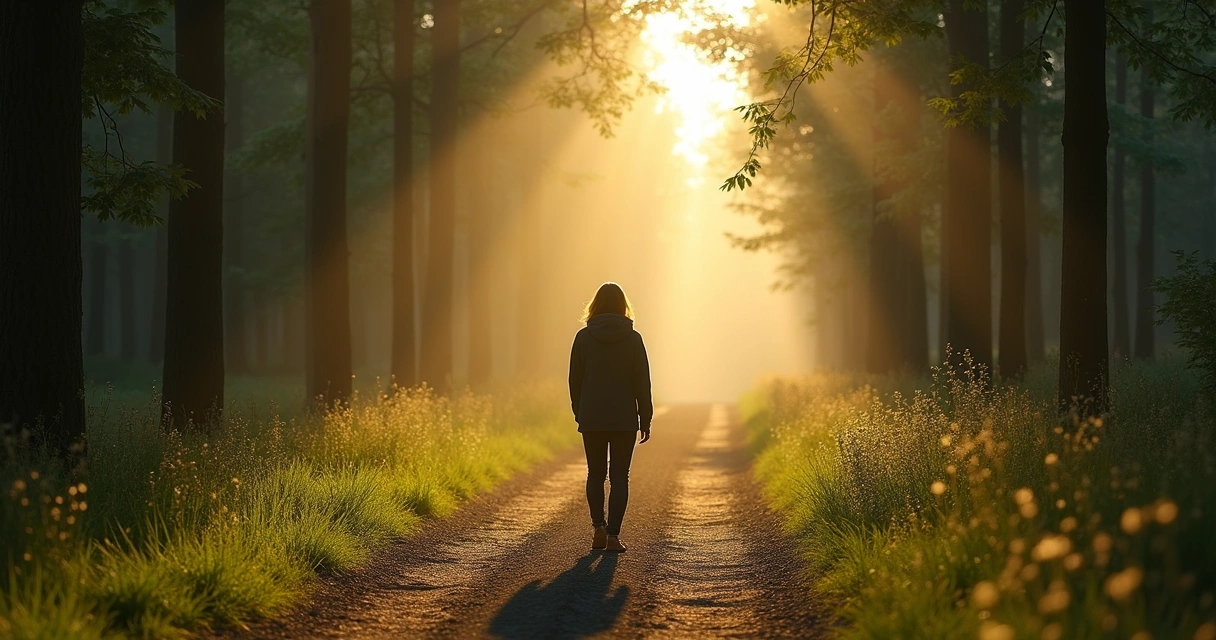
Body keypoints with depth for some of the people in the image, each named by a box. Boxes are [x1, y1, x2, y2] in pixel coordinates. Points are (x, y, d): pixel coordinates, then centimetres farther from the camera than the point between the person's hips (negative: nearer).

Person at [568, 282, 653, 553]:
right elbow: (642, 382, -3)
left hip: (592, 419, 1)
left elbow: (575, 380, 2)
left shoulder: (584, 337, -2)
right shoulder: (632, 339, -4)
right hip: (624, 419, -1)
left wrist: (579, 413, 13)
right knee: (619, 476, 3)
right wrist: (645, 419, 4)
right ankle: (613, 534, -5)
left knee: (595, 473, 15)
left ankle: (599, 528, 8)